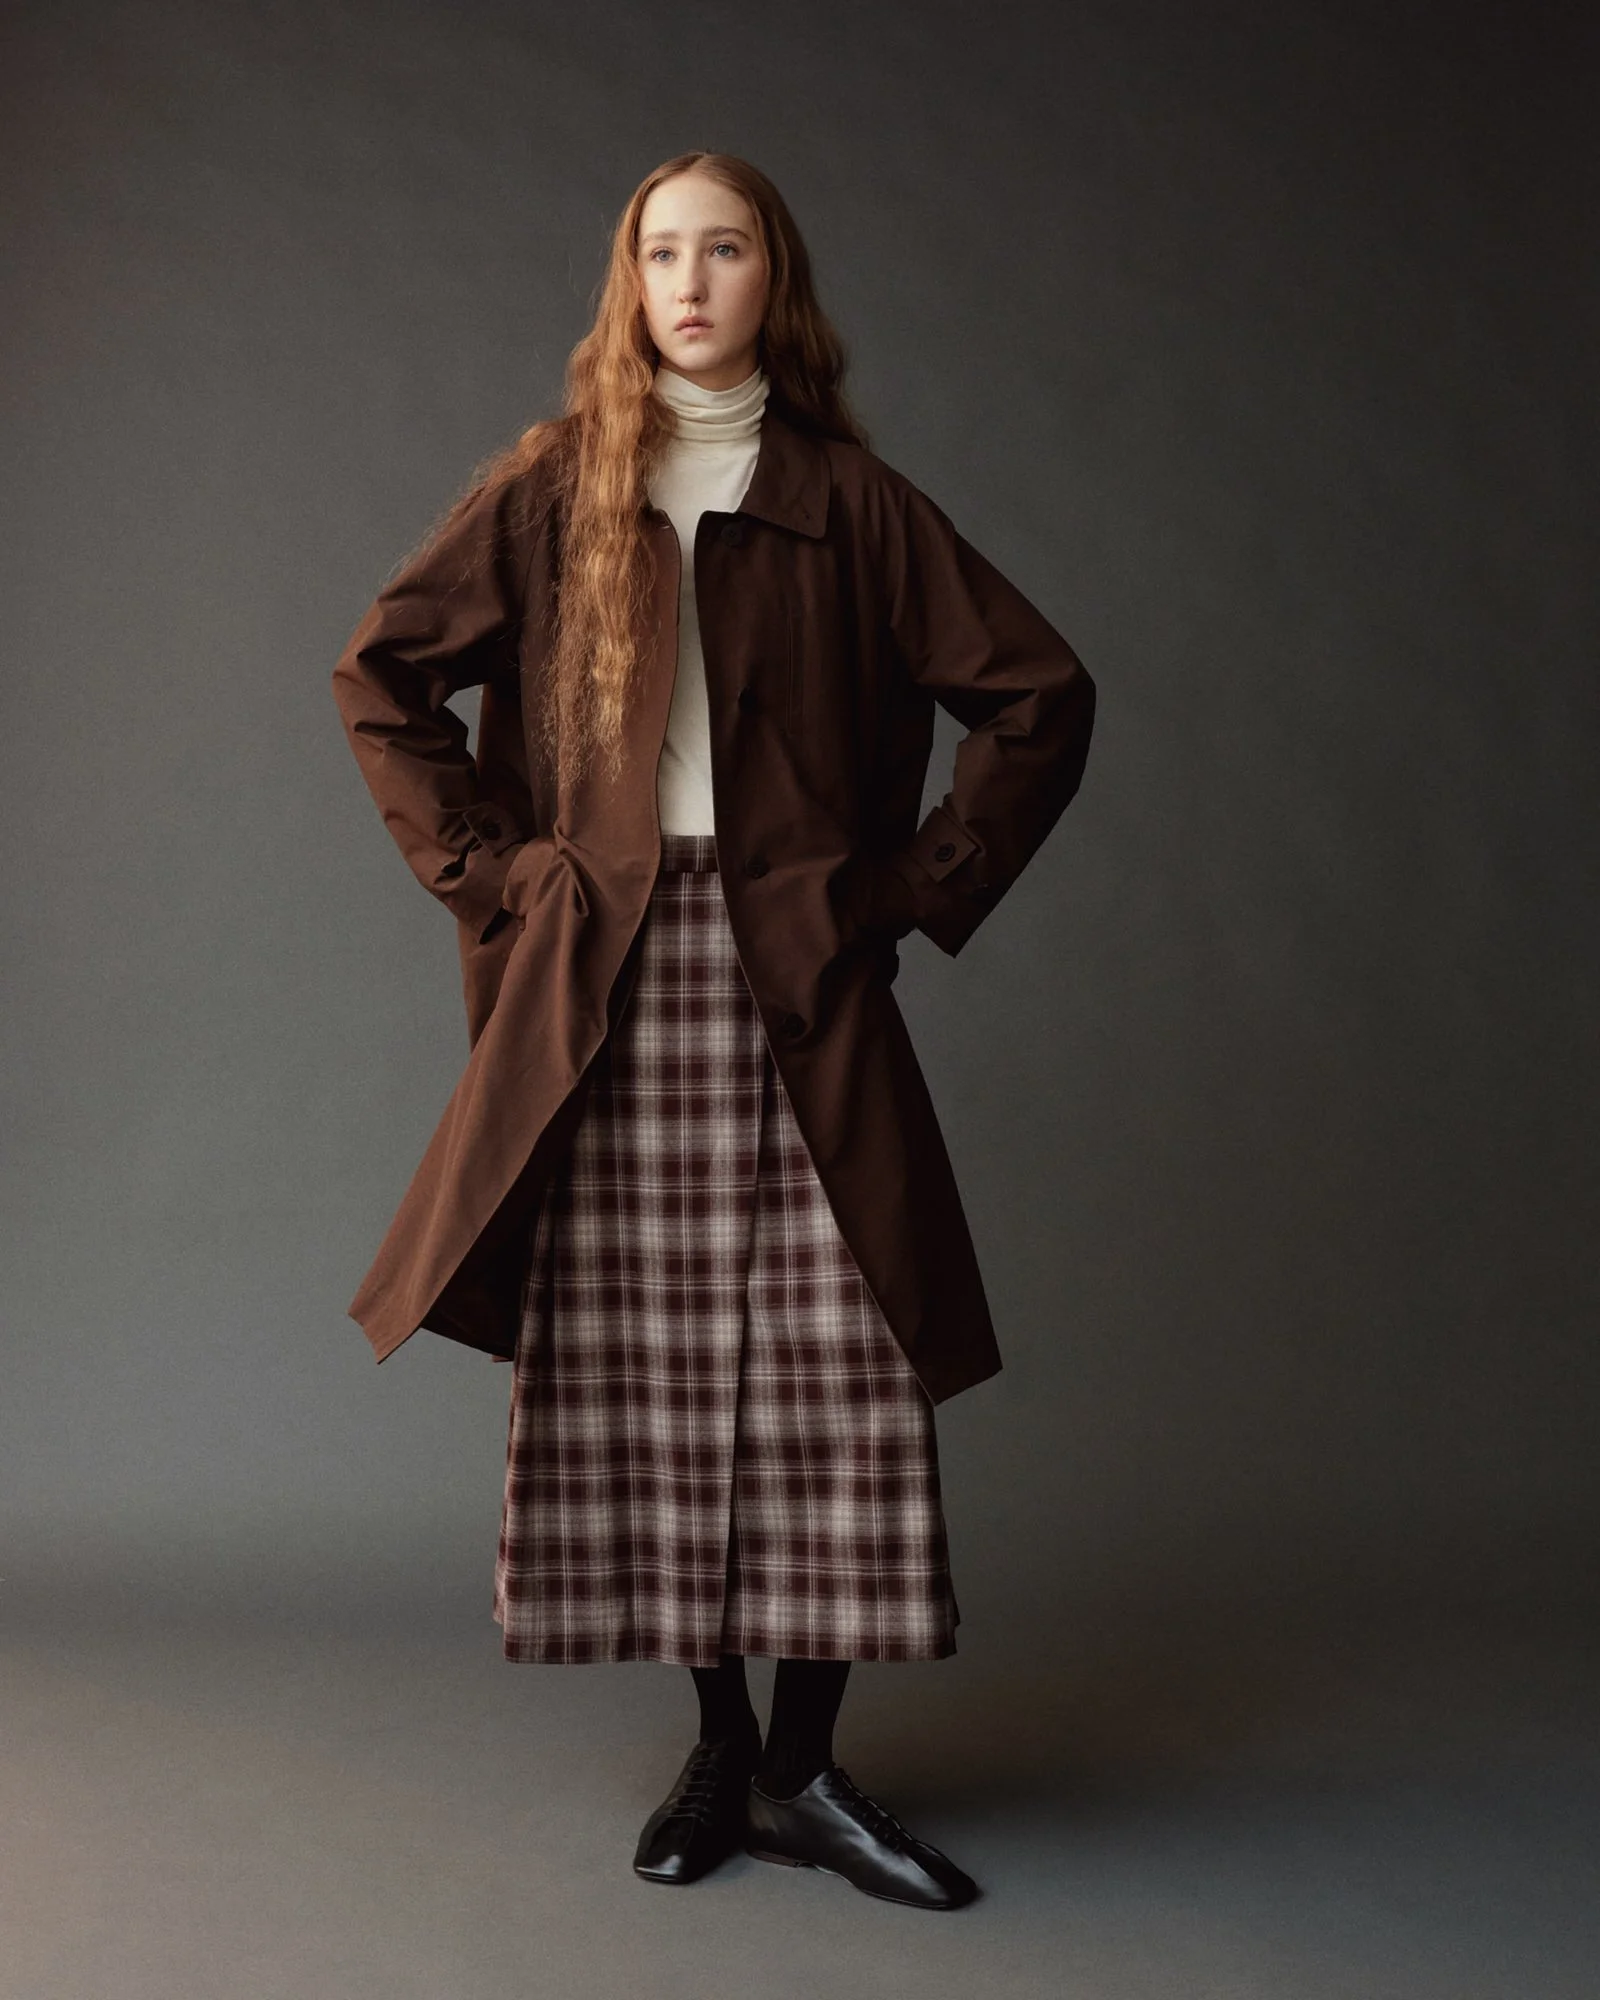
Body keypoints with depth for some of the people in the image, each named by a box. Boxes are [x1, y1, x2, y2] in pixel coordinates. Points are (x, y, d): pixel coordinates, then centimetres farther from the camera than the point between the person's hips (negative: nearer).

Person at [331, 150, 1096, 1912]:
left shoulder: (850, 503, 8)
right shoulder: (549, 489, 9)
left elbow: (1040, 698, 9)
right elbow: (378, 680, 13)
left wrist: (920, 887, 3)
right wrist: (486, 872, 4)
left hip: (796, 986, 0)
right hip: (604, 987, 1)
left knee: (827, 1375, -4)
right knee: (638, 1373, 1)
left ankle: (804, 1766, 7)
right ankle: (717, 1750, 13)